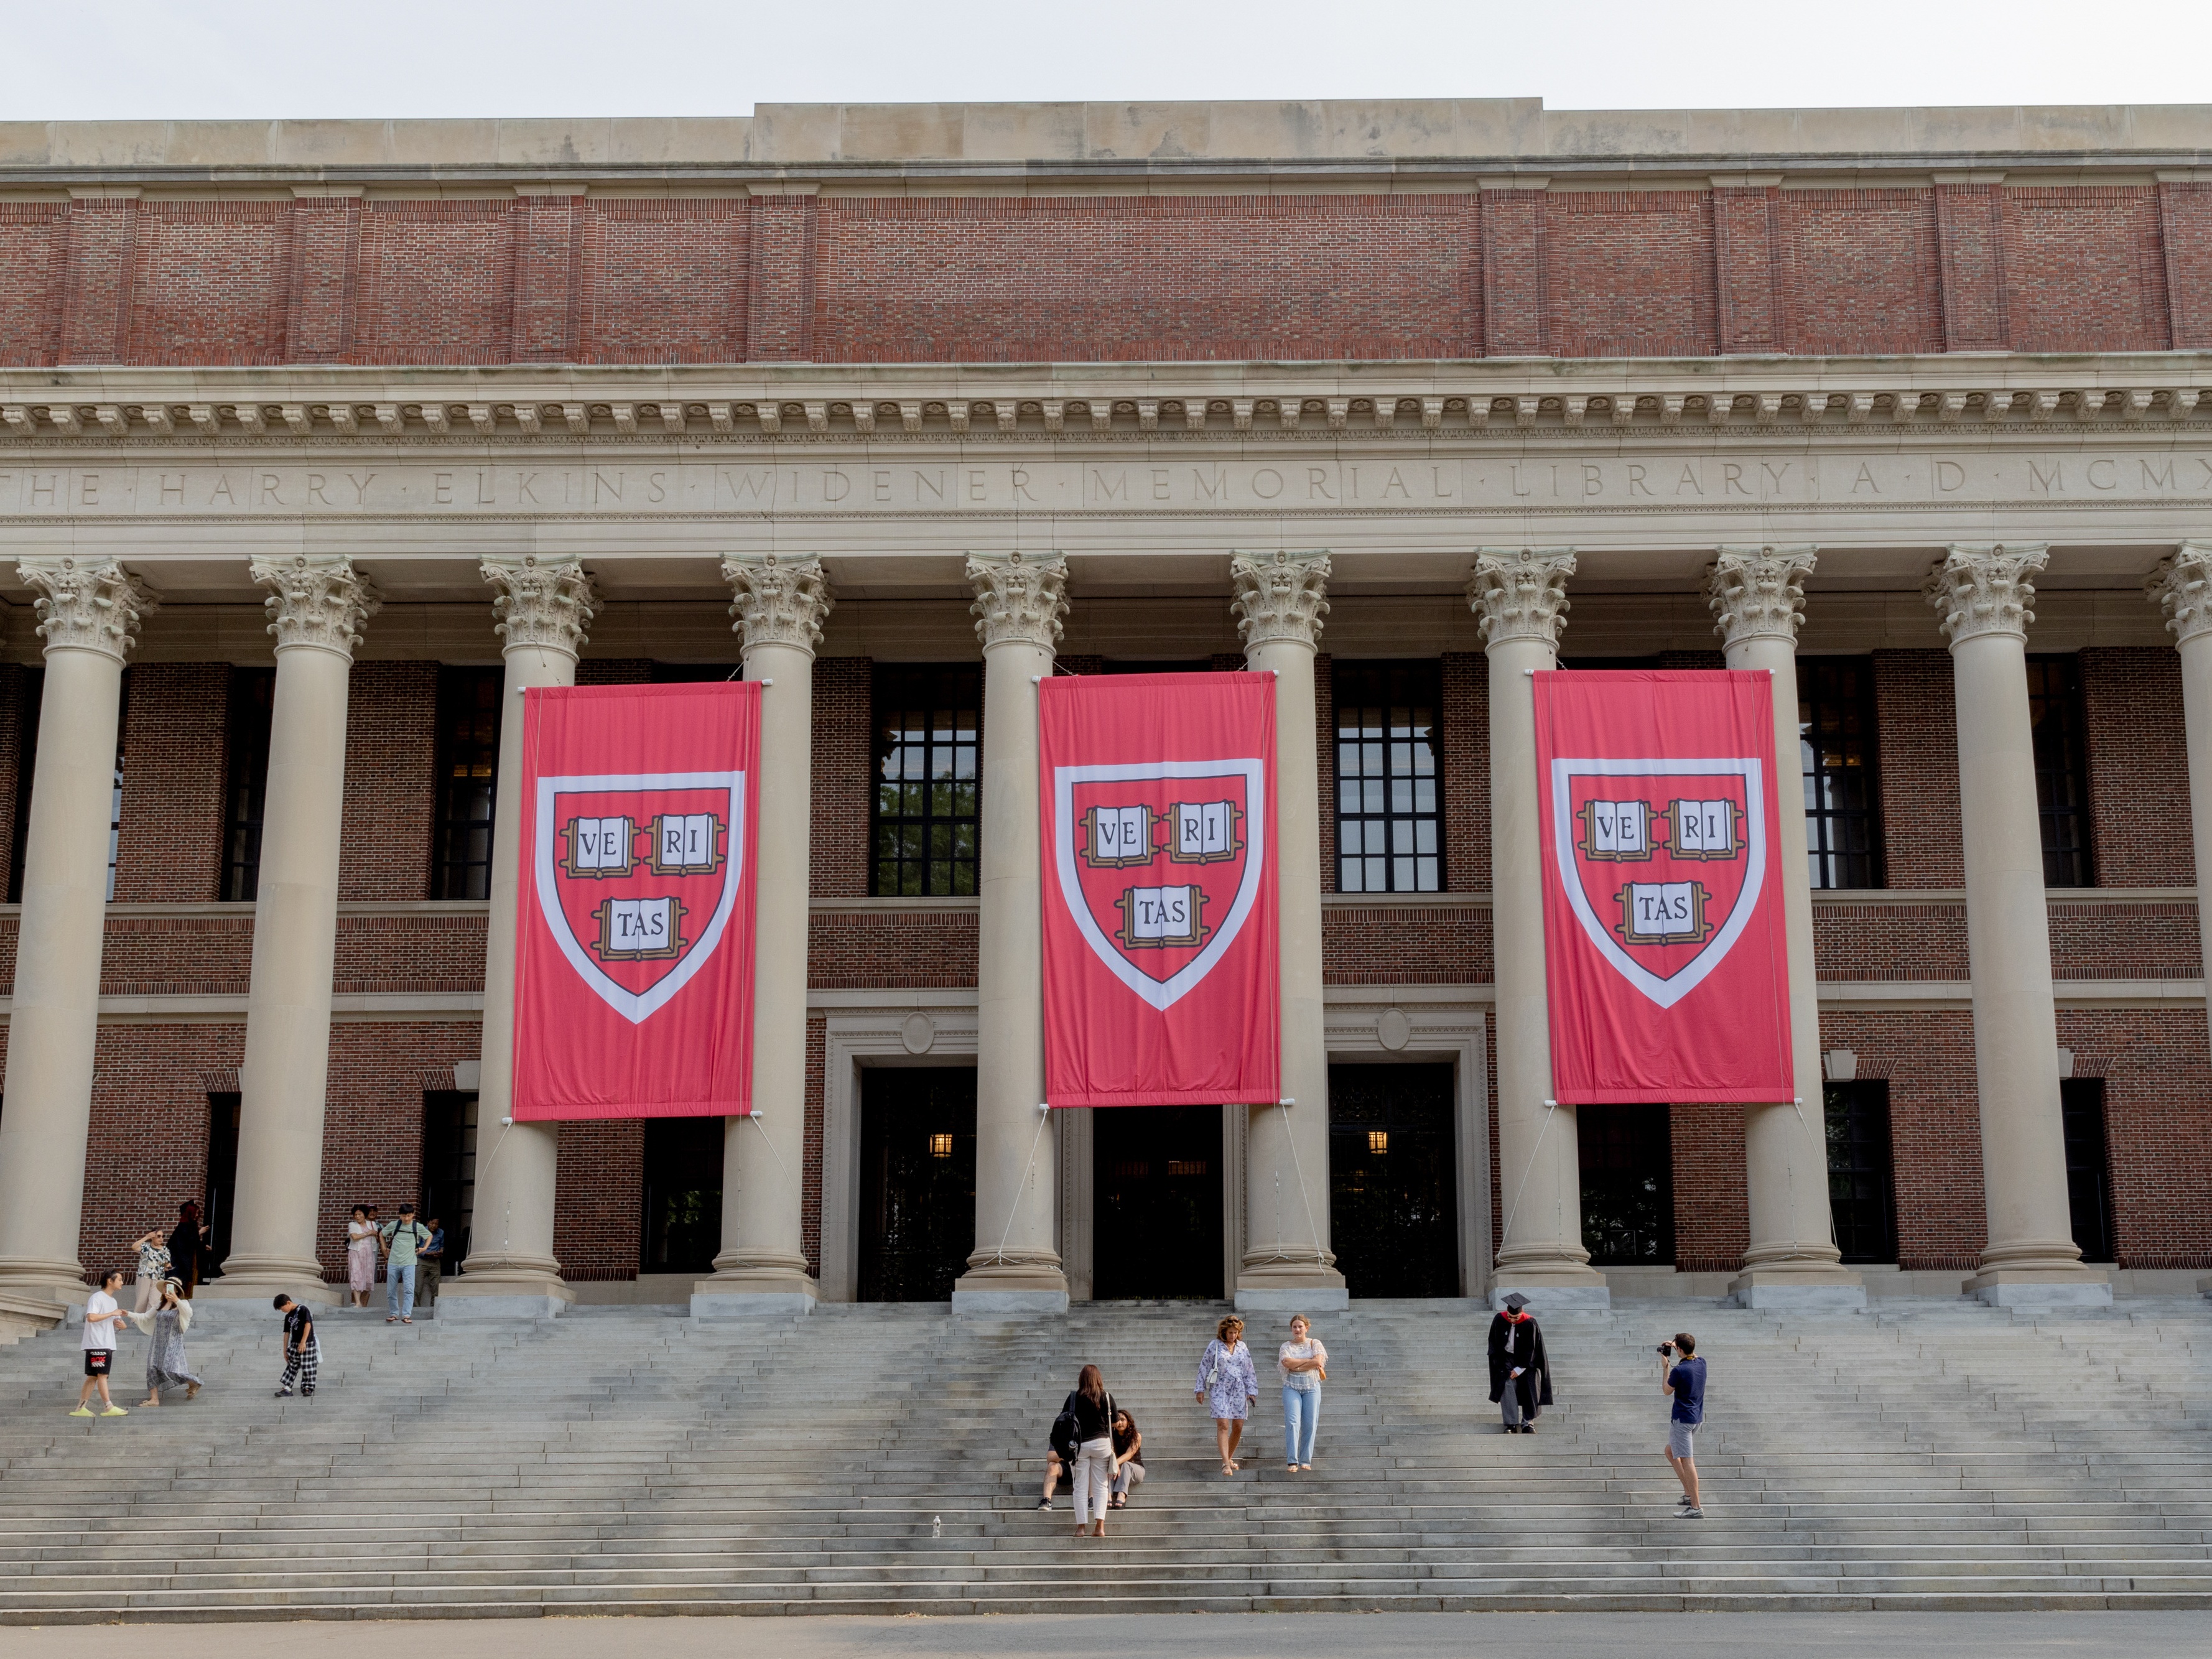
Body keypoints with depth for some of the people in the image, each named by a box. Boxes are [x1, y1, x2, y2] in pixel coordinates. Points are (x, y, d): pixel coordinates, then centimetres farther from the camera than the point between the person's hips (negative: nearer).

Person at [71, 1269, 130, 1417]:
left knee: (93, 1377, 7)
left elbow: (114, 1321, 25)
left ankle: (81, 1408, 8)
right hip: (96, 1344, -9)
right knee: (102, 1375, -10)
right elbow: (91, 1317, -25)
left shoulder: (113, 1301, 19)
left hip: (108, 1344, 9)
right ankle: (109, 1407, -12)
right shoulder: (97, 1298, -10)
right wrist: (112, 1314, -18)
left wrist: (119, 1322, 0)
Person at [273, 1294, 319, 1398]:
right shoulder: (288, 1317, 13)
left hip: (307, 1343, -7)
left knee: (308, 1367, -3)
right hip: (294, 1345, 7)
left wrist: (303, 1342, -21)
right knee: (291, 1366, 3)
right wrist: (285, 1350, 14)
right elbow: (287, 1333, 15)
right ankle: (287, 1389, 1)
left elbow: (308, 1325, -17)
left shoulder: (302, 1310, -9)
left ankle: (308, 1389, 4)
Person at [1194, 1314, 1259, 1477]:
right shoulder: (1214, 1346, 0)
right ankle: (1225, 1464, -19)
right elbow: (1204, 1367, 3)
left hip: (1238, 1390, 4)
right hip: (1219, 1390, -4)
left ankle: (1229, 1458, 23)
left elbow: (1249, 1371, 12)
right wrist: (1200, 1390, 1)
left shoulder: (1242, 1347, 9)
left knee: (1238, 1426, 4)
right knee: (1223, 1425, -13)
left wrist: (1251, 1391, 7)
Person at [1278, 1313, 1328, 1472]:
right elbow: (1287, 1362, -10)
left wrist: (1296, 1366, -9)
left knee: (1310, 1424, -2)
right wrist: (1309, 1361, -9)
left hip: (1311, 1387, 0)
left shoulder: (1315, 1344, 8)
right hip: (1291, 1387, 0)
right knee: (1293, 1422, -13)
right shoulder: (1286, 1347, 10)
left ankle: (1306, 1461, 5)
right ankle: (1292, 1461, -17)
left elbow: (1318, 1361, -10)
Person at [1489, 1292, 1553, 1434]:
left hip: (1526, 1360, -1)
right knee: (1507, 1386, -15)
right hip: (1506, 1359, 1)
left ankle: (1528, 1422, 10)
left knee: (1529, 1389, -5)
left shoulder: (1530, 1324, -22)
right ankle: (1512, 1424, -15)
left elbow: (1530, 1349, -16)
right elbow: (1494, 1343, -4)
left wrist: (1520, 1368, -16)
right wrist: (1501, 1365, -7)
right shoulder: (1499, 1320, -17)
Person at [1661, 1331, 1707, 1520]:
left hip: (1682, 1419, -9)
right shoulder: (1701, 1364, 3)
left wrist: (1665, 1367, 3)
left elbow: (1667, 1391, -4)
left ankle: (1696, 1508, -9)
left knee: (1687, 1461, -8)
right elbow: (1692, 1355, 29)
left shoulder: (1678, 1371, -21)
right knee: (1670, 1452, 22)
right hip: (1696, 1417, 9)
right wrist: (1674, 1347, 23)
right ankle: (1689, 1494, 22)